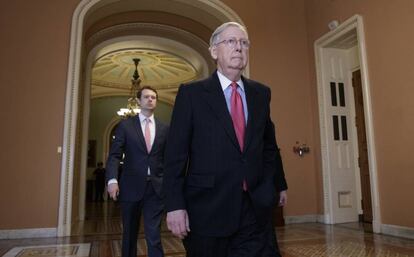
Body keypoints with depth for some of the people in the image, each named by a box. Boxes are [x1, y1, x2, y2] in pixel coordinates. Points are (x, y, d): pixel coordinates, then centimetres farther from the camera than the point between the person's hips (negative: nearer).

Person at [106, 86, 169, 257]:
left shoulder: (164, 129, 9)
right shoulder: (125, 125, 4)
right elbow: (114, 155, -4)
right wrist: (112, 179, -19)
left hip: (156, 188, 0)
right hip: (131, 187, 0)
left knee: (154, 235, -4)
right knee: (129, 233, 14)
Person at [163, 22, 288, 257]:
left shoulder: (261, 93, 9)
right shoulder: (191, 93, -2)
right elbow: (176, 153, -6)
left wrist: (277, 184, 13)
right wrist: (175, 205, -11)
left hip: (254, 208, 3)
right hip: (207, 209, -2)